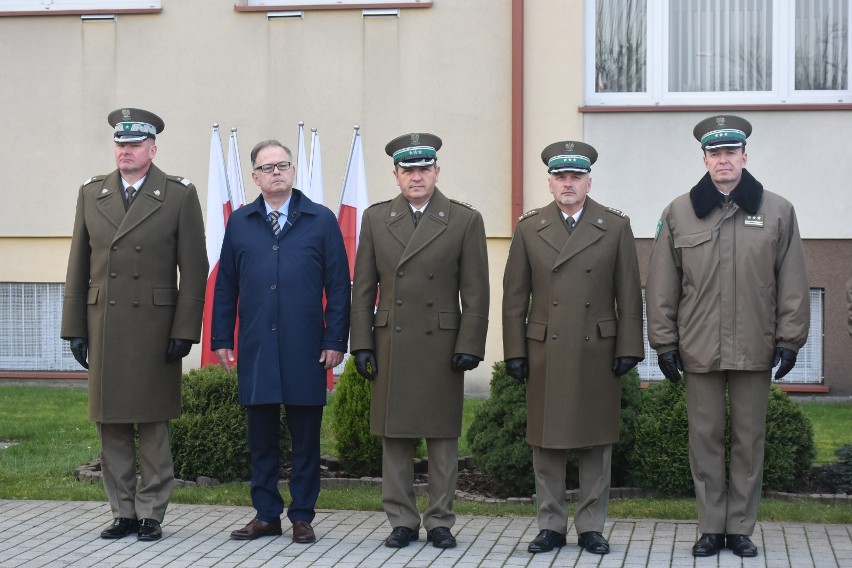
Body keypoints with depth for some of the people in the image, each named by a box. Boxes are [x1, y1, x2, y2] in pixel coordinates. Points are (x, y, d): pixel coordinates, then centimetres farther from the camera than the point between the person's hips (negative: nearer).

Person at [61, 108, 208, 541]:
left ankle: (151, 513, 11)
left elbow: (193, 270, -3)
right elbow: (78, 266, 11)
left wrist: (184, 331, -9)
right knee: (110, 427, 7)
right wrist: (74, 328, 6)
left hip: (154, 327, -4)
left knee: (153, 426, 2)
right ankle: (123, 513, 16)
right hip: (103, 329, 4)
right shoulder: (91, 194, 11)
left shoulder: (179, 195, 0)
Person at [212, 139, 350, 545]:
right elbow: (226, 286, 10)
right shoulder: (239, 223, 9)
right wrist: (221, 338, 5)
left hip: (305, 350, -2)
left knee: (305, 436, 4)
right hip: (256, 348, 2)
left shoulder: (321, 220, 3)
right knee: (261, 435, 7)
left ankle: (302, 516, 13)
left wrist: (335, 340, -5)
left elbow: (338, 285, 1)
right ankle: (266, 514, 16)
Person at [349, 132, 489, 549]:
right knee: (394, 437, 5)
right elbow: (363, 289, 8)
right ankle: (402, 521, 14)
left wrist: (469, 346, -8)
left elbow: (475, 292, -1)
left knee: (443, 437, 4)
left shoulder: (465, 220, 2)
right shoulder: (375, 218, 8)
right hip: (390, 345, 2)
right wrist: (361, 344, 2)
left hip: (442, 345, -2)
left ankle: (440, 522, 13)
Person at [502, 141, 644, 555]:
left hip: (598, 351, -1)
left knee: (597, 444, 4)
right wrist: (514, 352, 1)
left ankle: (591, 528, 13)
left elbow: (629, 294, 3)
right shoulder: (529, 228, 6)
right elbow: (515, 296, 6)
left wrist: (628, 348, -3)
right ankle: (551, 527, 14)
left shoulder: (615, 226, 4)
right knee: (546, 444, 5)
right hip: (544, 353, 1)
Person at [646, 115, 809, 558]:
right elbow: (662, 285, 5)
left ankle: (740, 528, 17)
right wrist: (665, 342, 1)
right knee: (705, 439, 6)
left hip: (755, 350, 0)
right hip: (699, 351, 0)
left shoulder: (778, 212, 3)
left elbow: (792, 283, 4)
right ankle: (711, 529, 16)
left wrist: (789, 340, -1)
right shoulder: (679, 213, 3)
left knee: (749, 440, 7)